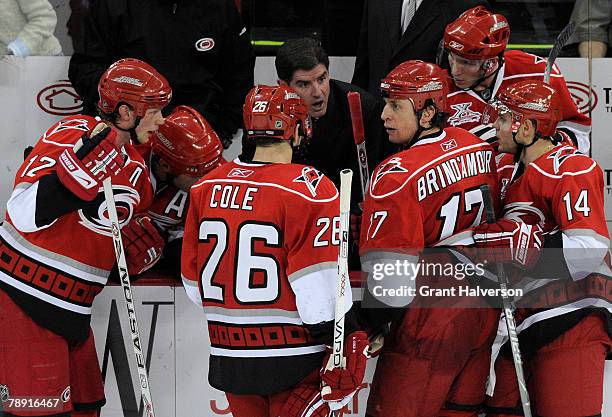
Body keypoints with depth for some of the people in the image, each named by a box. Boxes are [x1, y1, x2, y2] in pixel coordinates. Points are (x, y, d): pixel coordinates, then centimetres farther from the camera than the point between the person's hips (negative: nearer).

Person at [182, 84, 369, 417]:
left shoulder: (205, 188, 3)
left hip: (228, 360, 6)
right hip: (293, 362, -6)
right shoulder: (309, 190, -14)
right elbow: (321, 293, -19)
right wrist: (351, 346, -11)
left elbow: (195, 285, 11)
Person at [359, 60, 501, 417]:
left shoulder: (397, 176, -22)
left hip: (430, 323, -8)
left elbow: (391, 276, -22)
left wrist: (368, 322, -7)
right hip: (483, 313, 8)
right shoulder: (479, 149, 1)